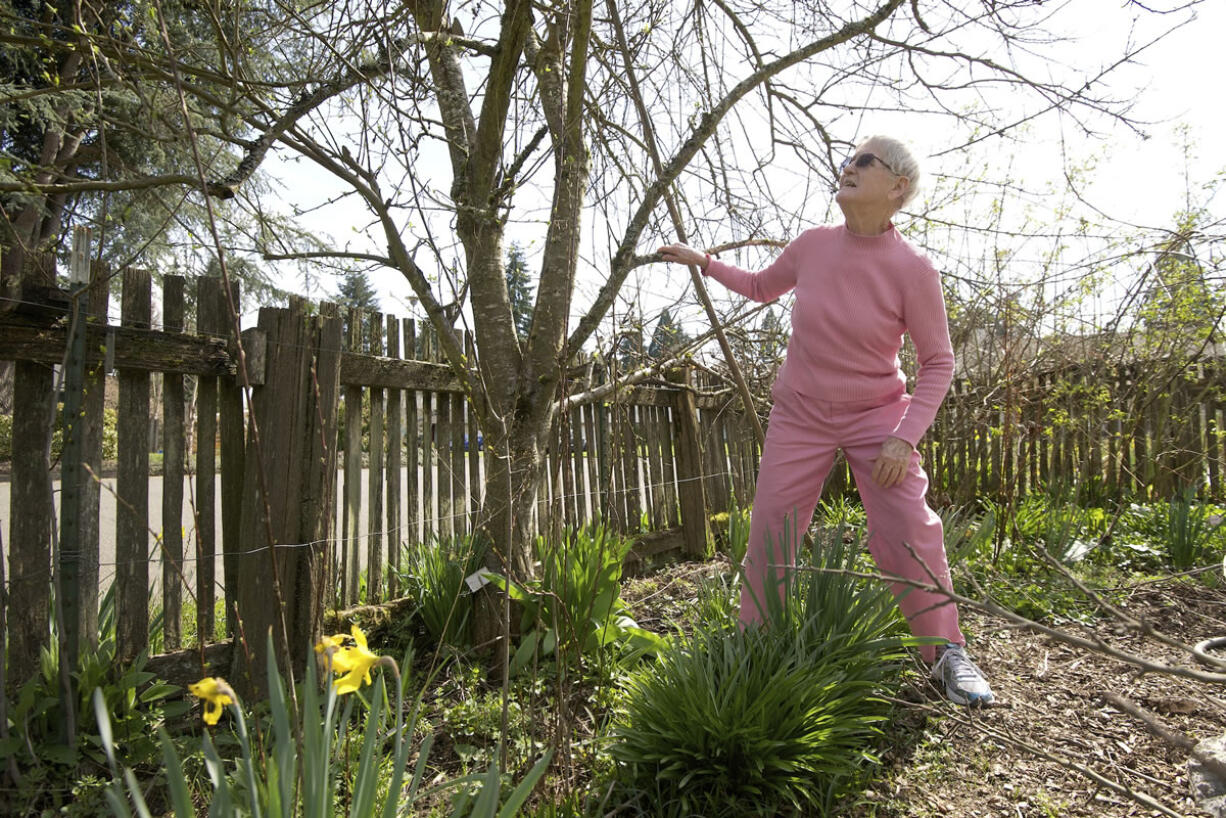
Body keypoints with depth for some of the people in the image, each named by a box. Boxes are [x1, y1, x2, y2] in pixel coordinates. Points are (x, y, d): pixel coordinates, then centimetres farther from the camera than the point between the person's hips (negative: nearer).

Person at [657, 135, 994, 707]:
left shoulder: (912, 270, -15)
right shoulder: (812, 246, -5)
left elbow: (938, 363, -9)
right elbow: (761, 288, 17)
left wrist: (905, 437, -18)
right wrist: (702, 262, 13)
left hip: (876, 417, -3)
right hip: (799, 416, 3)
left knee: (910, 534, -10)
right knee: (768, 535, 4)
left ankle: (947, 653, 13)